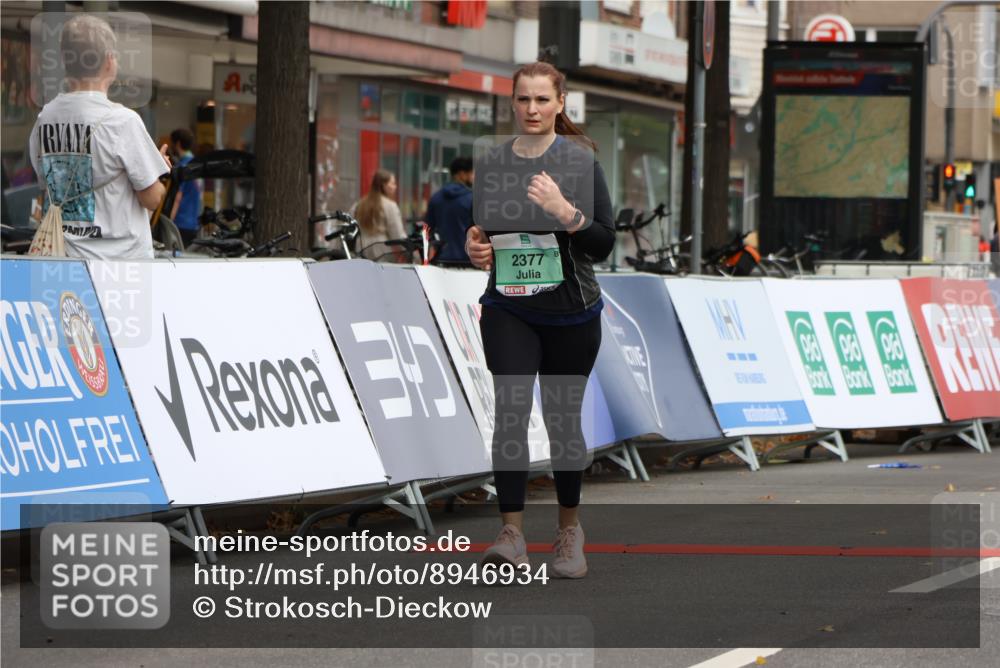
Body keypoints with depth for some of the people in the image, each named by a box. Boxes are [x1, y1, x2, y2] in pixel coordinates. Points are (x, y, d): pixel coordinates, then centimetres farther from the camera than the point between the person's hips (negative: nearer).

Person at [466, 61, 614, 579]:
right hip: (508, 309, 1)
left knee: (563, 419, 6)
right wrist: (475, 248, -3)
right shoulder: (490, 164, 5)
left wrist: (565, 211, -25)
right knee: (511, 410, -15)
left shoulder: (579, 160, -5)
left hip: (570, 312, -1)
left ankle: (569, 528, 26)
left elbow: (604, 244, -9)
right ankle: (512, 532, -18)